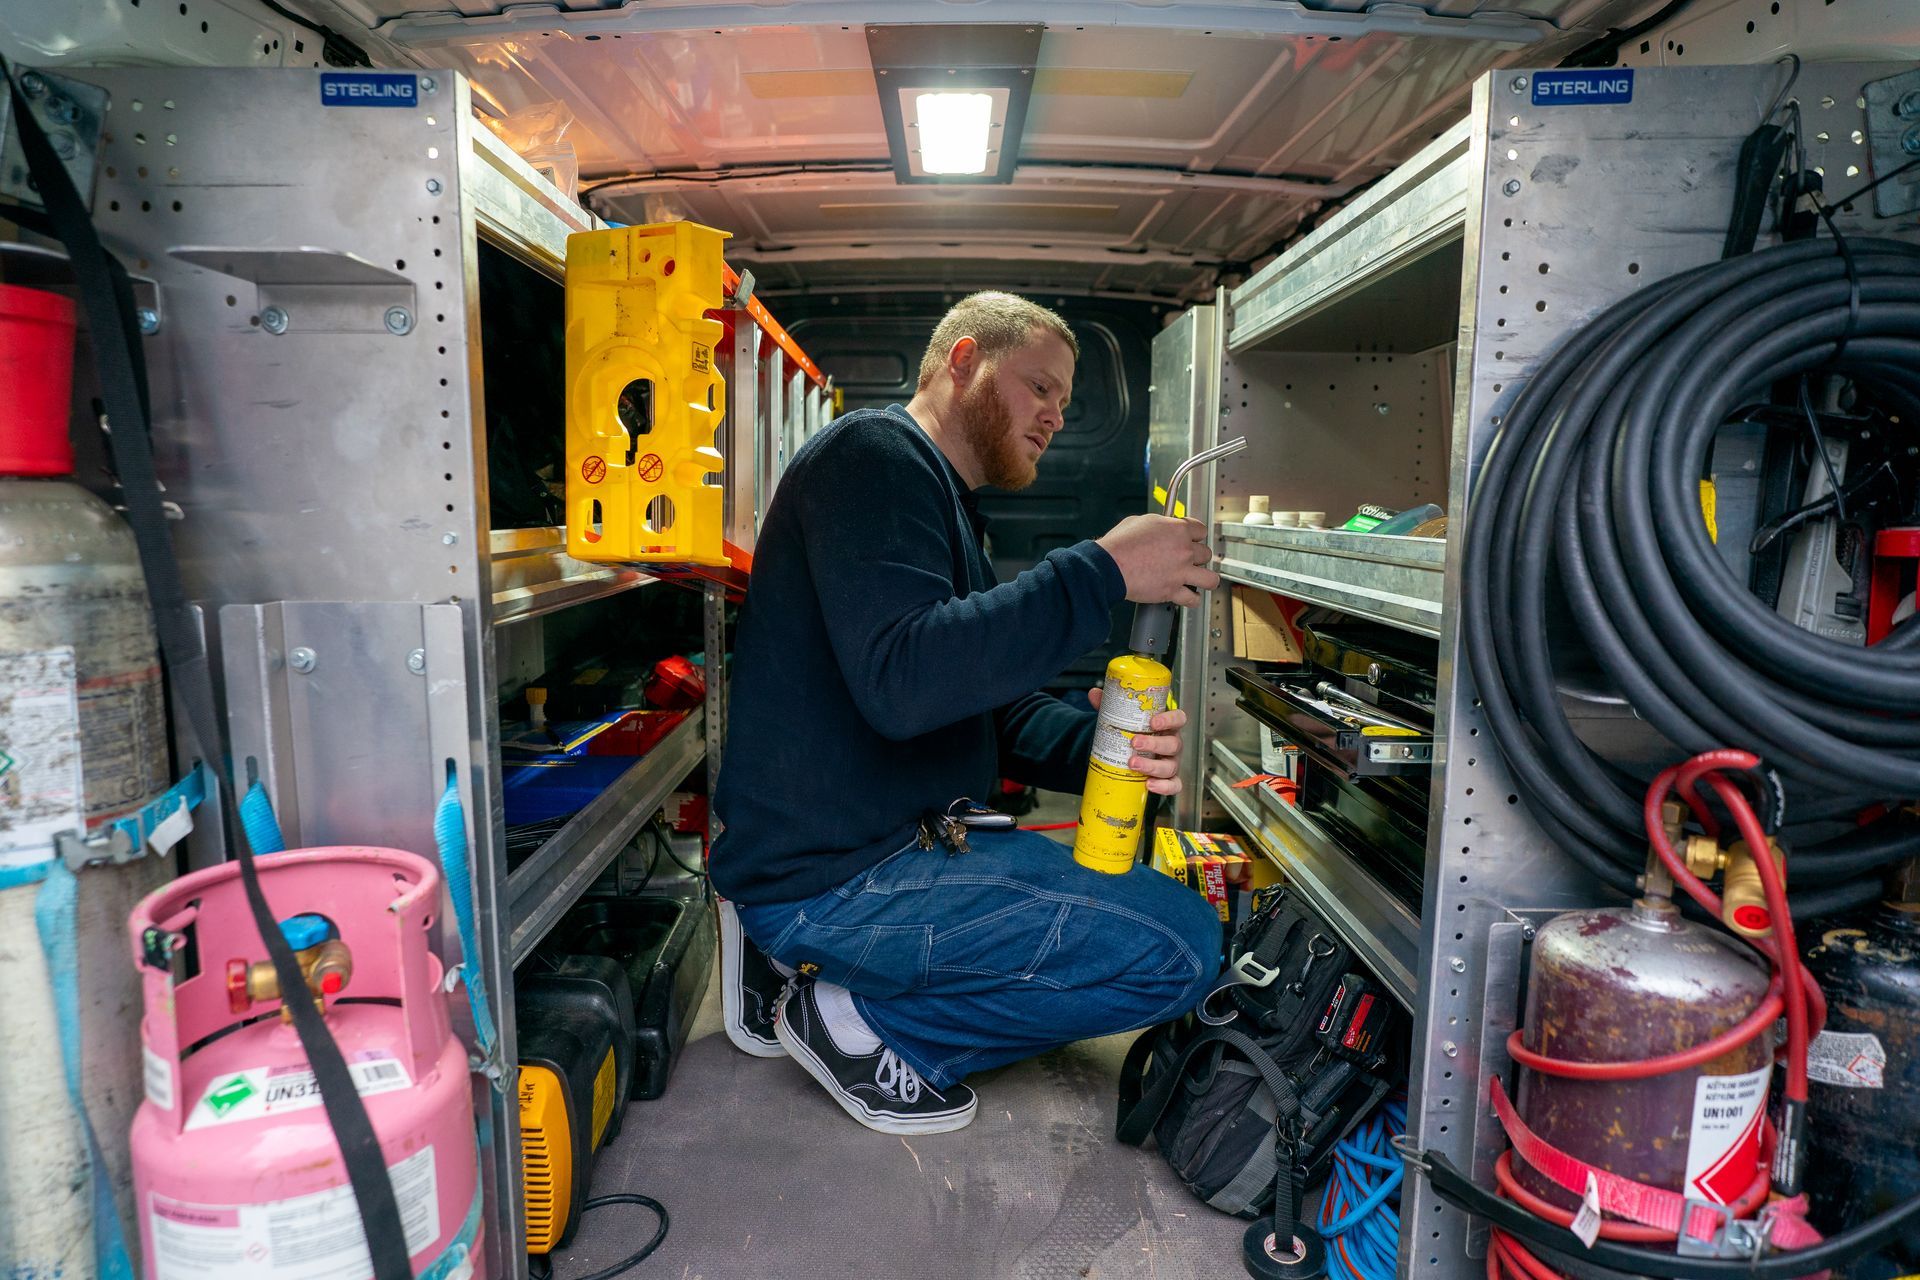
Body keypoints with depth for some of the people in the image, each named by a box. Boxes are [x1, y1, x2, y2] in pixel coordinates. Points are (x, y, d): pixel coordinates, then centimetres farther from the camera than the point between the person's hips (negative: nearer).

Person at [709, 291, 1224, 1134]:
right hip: (828, 875, -10)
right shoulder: (875, 451, -11)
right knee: (1182, 944, -11)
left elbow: (997, 710, 15)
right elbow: (900, 681, -28)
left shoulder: (946, 505, 21)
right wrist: (1103, 573, -25)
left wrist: (1101, 744, -5)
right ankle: (858, 1017, -3)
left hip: (880, 841, 10)